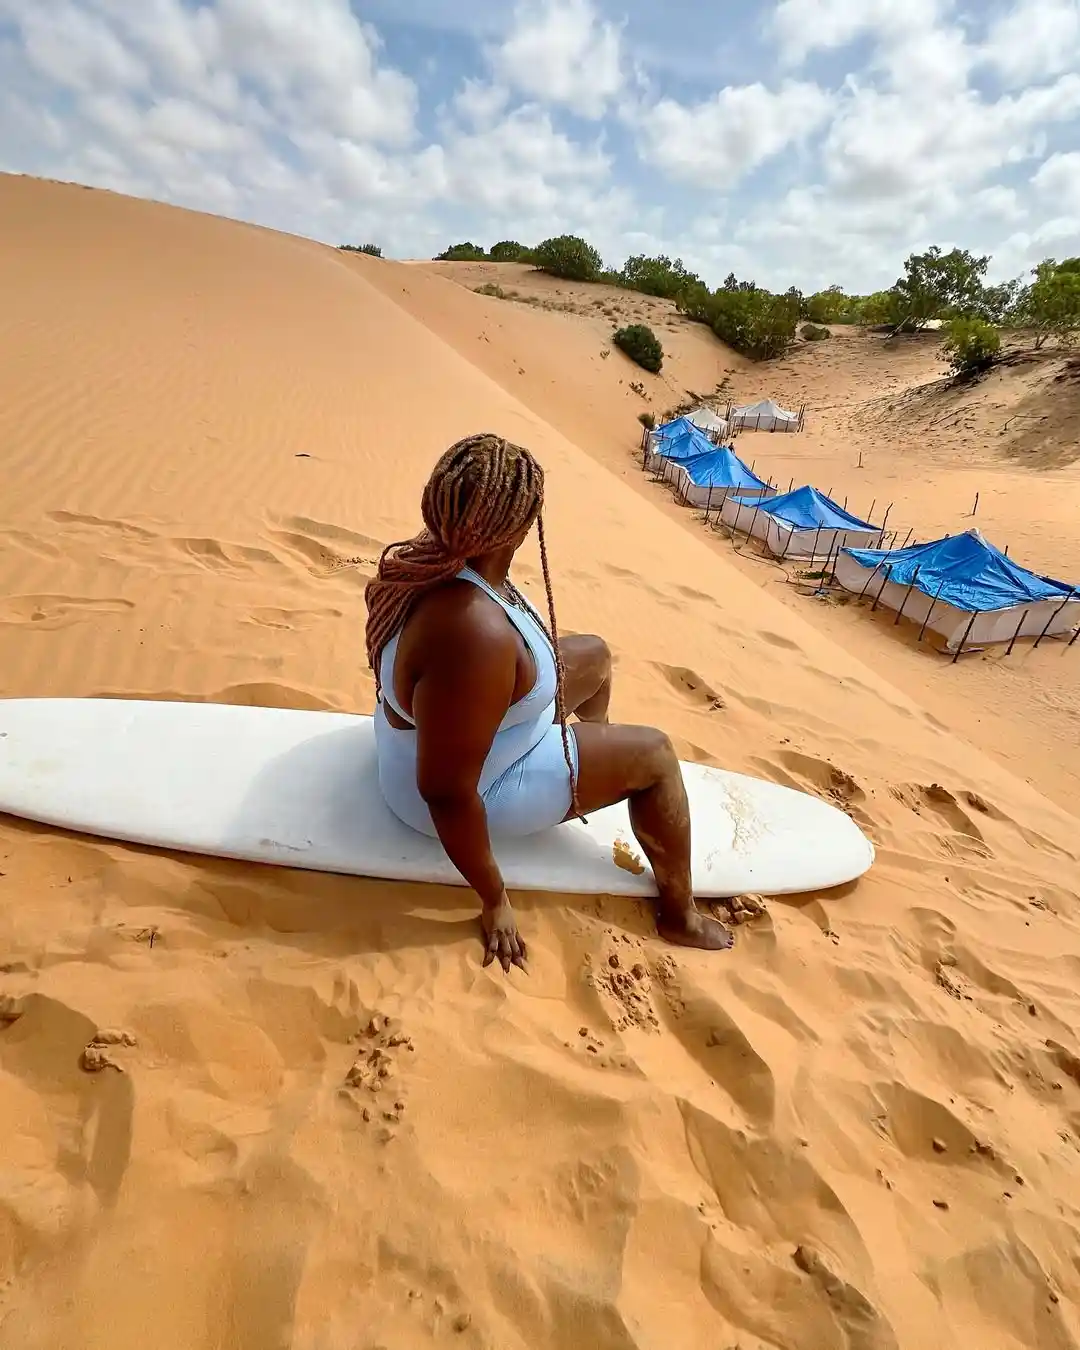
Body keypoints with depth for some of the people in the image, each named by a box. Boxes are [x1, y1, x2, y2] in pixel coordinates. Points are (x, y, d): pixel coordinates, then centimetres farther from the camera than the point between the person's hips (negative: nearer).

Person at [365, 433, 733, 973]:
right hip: (475, 786, -9)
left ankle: (594, 755, 52)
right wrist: (494, 900, -20)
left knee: (594, 655, 20)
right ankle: (680, 916, 19)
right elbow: (446, 790, -33)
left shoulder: (430, 556, -13)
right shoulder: (477, 633, -41)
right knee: (654, 753, -2)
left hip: (429, 728, 9)